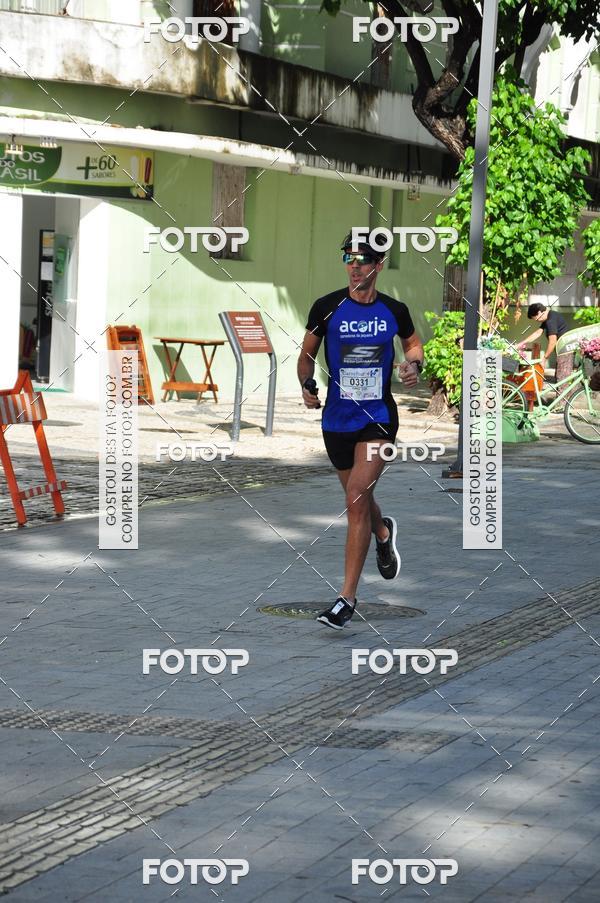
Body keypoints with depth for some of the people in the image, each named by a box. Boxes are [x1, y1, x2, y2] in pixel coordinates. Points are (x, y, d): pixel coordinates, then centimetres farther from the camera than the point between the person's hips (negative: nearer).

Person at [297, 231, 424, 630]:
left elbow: (414, 343, 17)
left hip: (378, 418, -2)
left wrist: (415, 365, -4)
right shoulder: (327, 307, -4)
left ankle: (348, 596, -13)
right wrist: (307, 384, -11)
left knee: (357, 497, -17)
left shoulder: (394, 310, -3)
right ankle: (384, 534, 56)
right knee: (358, 499, 19)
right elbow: (307, 354, 7)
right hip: (337, 418, 2)